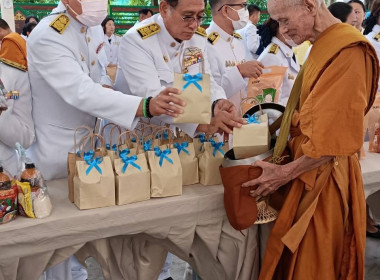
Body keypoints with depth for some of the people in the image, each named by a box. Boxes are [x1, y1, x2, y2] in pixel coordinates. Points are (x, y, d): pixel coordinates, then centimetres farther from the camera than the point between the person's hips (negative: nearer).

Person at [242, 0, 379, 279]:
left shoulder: (349, 51, -20)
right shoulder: (324, 46, 10)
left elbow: (334, 139, -22)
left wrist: (285, 173, -16)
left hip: (325, 178, -9)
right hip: (312, 172, 9)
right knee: (301, 257, 18)